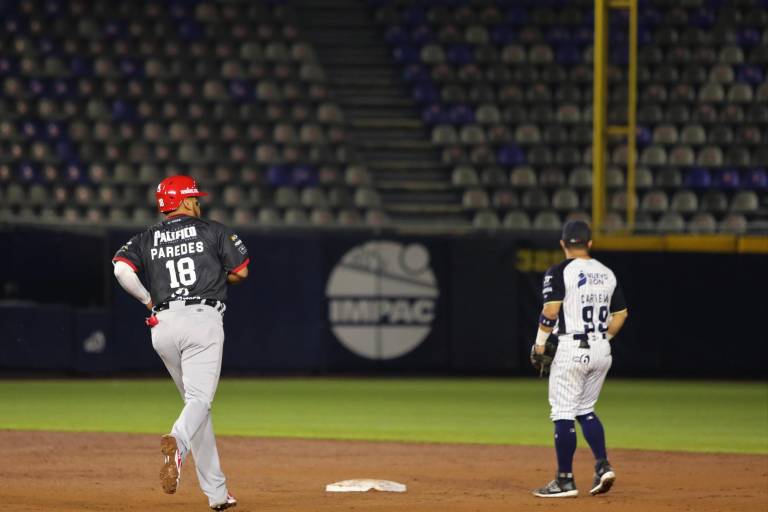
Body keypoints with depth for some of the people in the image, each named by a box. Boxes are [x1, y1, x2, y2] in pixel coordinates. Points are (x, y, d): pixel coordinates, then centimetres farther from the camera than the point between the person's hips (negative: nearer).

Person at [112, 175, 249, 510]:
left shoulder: (147, 239, 14)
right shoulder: (214, 231, 7)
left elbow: (122, 269, -3)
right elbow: (240, 272, 7)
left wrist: (147, 300, 11)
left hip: (163, 324, 4)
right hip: (203, 318, -4)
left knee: (197, 402, 14)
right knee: (200, 399, -13)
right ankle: (177, 442, -48)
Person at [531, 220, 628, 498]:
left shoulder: (560, 272, -8)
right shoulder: (607, 273, 11)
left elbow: (551, 310, -17)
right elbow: (621, 314, 13)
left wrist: (540, 343, -6)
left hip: (572, 349, -6)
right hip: (601, 350, 6)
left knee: (563, 413, -1)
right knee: (585, 410, 19)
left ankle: (565, 481, -1)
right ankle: (603, 466, 4)